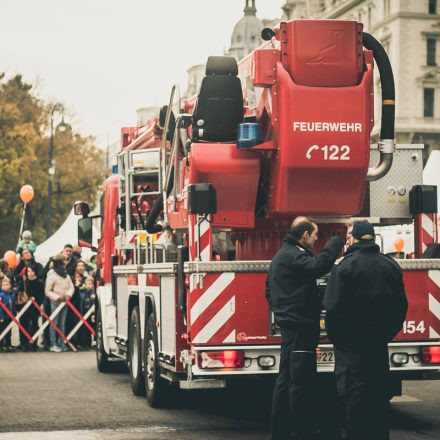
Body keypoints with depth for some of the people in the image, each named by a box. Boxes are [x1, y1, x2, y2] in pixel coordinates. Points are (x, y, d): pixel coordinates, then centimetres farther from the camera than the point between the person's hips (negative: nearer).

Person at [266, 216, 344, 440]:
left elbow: (269, 291, 28)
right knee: (301, 380, -8)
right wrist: (336, 242, -20)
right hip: (300, 327, -11)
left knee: (286, 380, 13)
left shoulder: (281, 256, 19)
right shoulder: (293, 256, -14)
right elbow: (318, 265, -32)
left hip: (288, 327, 11)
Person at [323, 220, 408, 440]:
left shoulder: (344, 265, -12)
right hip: (379, 340, 5)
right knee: (379, 388, 14)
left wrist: (335, 335, -2)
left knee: (353, 391, -2)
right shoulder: (391, 265, 4)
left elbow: (333, 306, -15)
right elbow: (401, 304, 9)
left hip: (351, 340, -5)